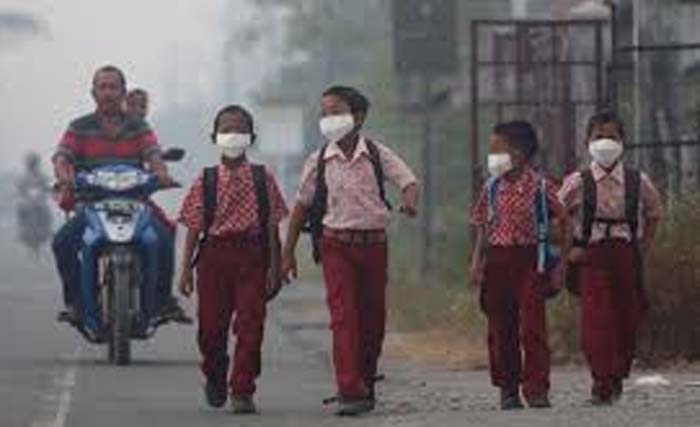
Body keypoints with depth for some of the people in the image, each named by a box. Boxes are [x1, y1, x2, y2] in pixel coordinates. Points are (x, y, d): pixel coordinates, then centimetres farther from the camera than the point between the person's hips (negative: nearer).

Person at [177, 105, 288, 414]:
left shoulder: (263, 179, 4)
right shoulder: (205, 181, 4)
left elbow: (272, 225, 4)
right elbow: (194, 226, 4)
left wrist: (274, 266, -2)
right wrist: (186, 268, -1)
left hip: (252, 258, 0)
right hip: (214, 255, 1)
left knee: (250, 327, -5)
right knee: (211, 325, 5)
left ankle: (242, 391, 0)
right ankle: (214, 377, 31)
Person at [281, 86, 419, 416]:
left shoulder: (378, 155, 1)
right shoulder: (319, 161, 2)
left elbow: (408, 181, -6)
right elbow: (302, 206, 9)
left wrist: (409, 202, -30)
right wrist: (288, 252, 8)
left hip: (373, 242, 1)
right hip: (336, 244, -1)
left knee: (372, 318, 8)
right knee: (343, 316, -12)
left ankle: (366, 385, 24)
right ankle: (349, 392, -16)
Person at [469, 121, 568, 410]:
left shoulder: (539, 187, -4)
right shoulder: (492, 189, 9)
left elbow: (564, 222, -1)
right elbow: (483, 227, 11)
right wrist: (477, 261, 1)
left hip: (528, 260, -4)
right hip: (497, 260, 4)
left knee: (532, 326, -8)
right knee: (501, 328, 6)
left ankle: (536, 389, -6)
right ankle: (507, 389, 14)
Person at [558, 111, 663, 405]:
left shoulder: (638, 183, 3)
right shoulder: (577, 184, -2)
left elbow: (653, 215, 18)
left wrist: (643, 247, 7)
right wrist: (567, 249, -2)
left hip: (626, 256, 2)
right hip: (590, 257, -2)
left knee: (627, 317, 5)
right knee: (595, 318, -13)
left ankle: (618, 375, 23)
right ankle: (601, 383, -14)